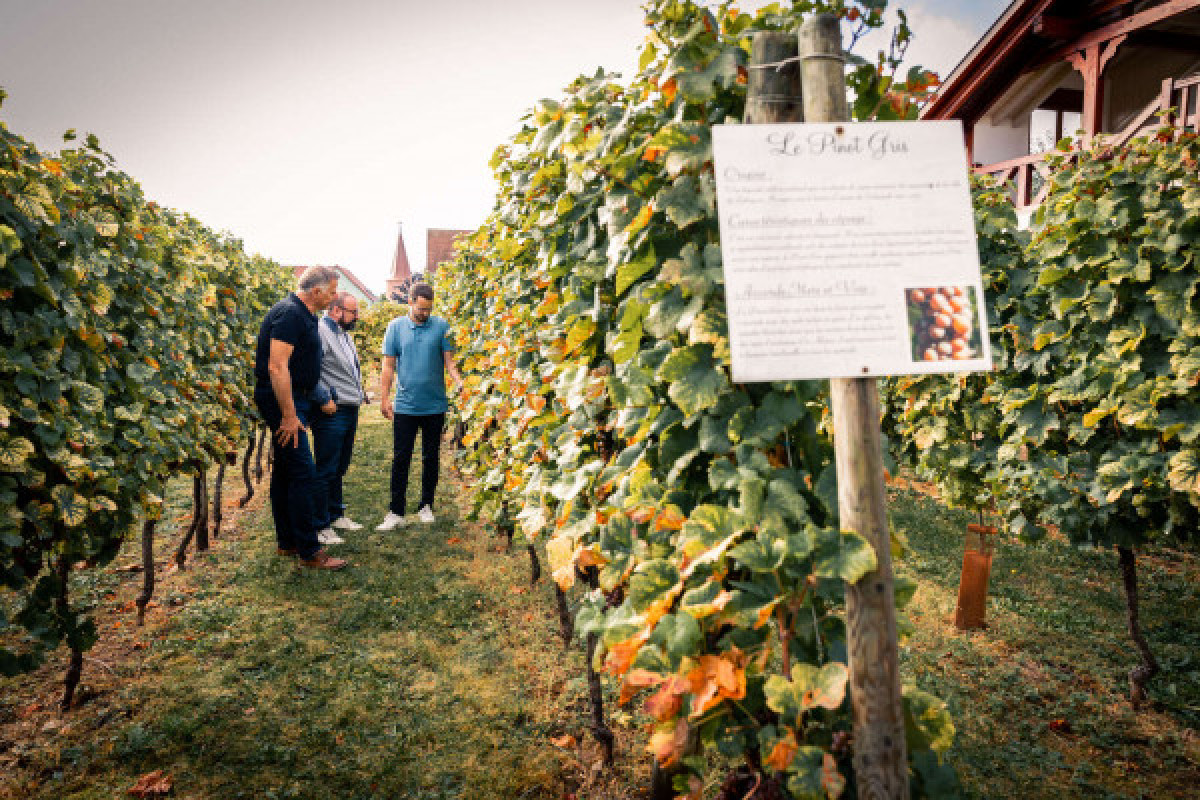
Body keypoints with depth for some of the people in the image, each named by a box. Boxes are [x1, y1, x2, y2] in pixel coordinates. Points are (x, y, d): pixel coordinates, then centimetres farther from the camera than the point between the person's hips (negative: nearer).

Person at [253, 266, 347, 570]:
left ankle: (287, 541, 24)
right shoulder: (289, 314, -18)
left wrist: (321, 399, 25)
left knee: (285, 472, 15)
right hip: (283, 401, -11)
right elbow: (277, 366, -25)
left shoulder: (303, 315, 14)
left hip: (293, 399, 11)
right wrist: (289, 415, -25)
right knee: (303, 473, -10)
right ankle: (309, 551, -5)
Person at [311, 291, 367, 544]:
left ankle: (336, 515, 30)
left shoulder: (346, 335, 18)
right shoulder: (320, 332, -13)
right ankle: (320, 527, 3)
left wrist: (360, 393, 18)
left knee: (339, 469, 18)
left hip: (351, 410, 9)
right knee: (325, 471, -4)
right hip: (331, 413, -9)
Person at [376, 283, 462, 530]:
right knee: (400, 458, 0)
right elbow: (388, 365, 5)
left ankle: (426, 507, 22)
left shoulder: (441, 326, 2)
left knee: (430, 458, 10)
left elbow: (449, 360, 1)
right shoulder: (395, 327, 4)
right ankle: (396, 512, 7)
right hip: (405, 406, 0)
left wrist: (460, 382, -17)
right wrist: (384, 398, 0)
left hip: (435, 405, 0)